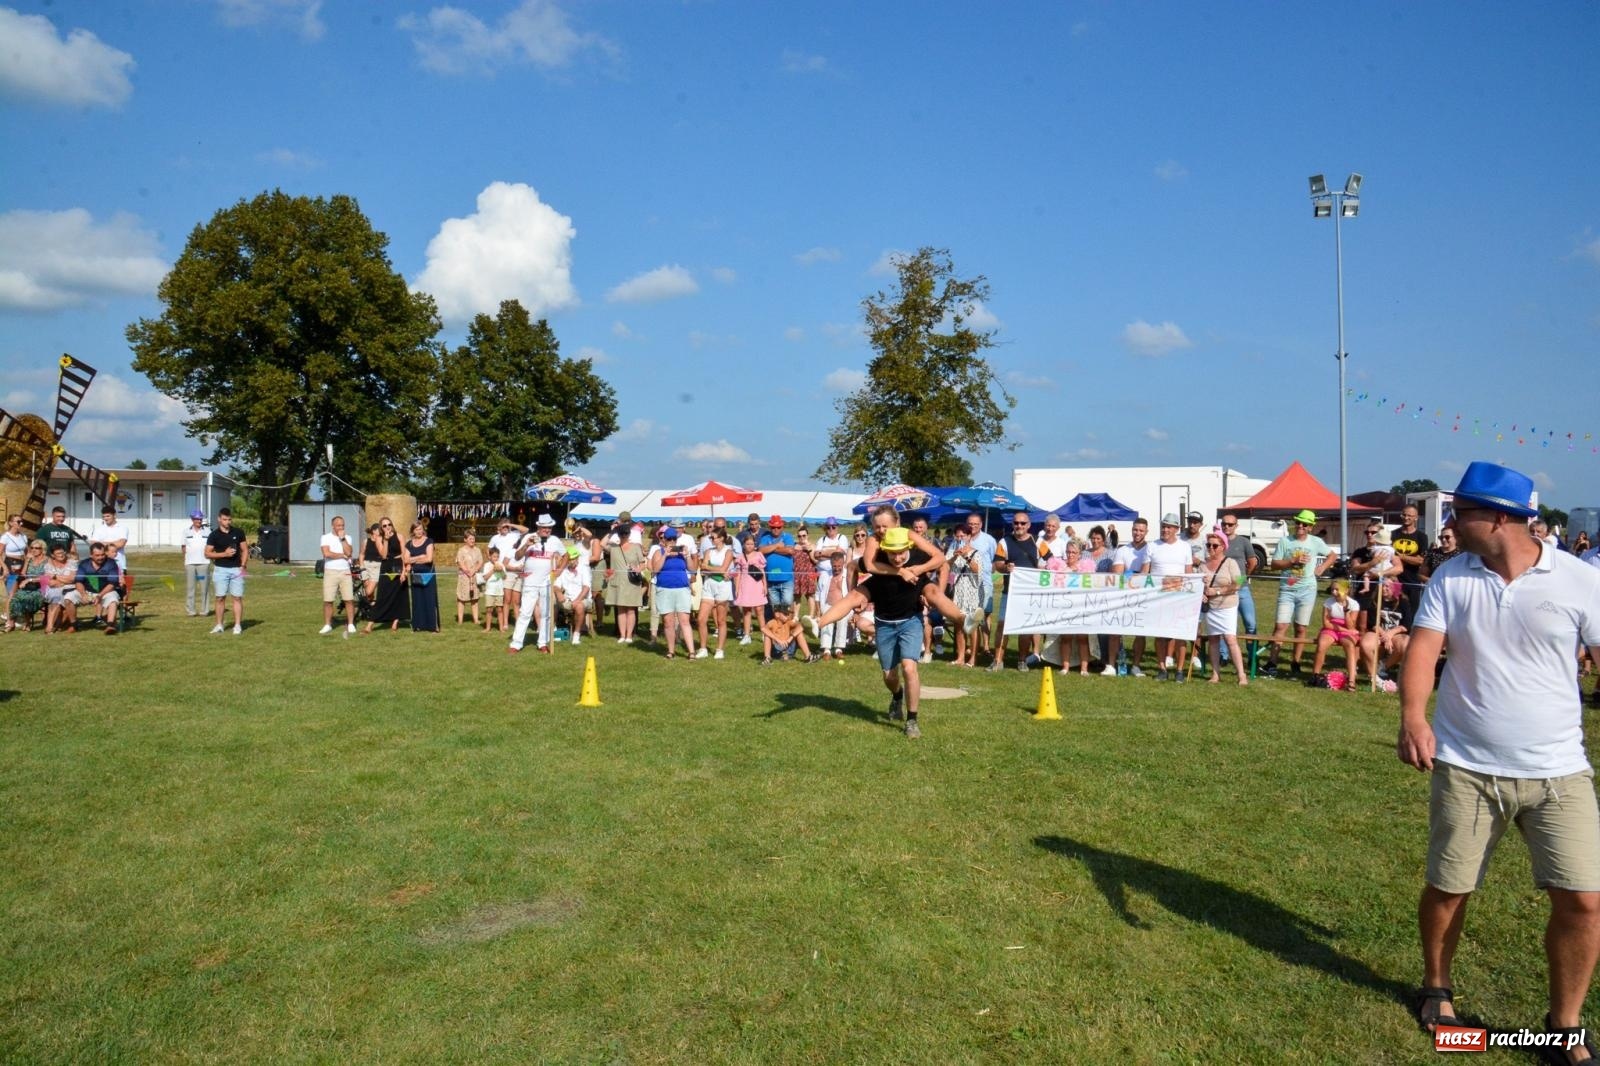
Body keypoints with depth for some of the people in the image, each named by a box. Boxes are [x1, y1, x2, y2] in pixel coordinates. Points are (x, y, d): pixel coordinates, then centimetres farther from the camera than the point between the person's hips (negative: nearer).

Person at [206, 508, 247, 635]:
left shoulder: (238, 533, 5)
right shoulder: (214, 535, 1)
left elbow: (245, 550, 9)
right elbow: (207, 553, -1)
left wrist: (243, 565, -5)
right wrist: (224, 554, -14)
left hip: (236, 569, 0)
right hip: (220, 569, 0)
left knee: (237, 597, -2)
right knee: (220, 598, 4)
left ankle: (238, 625, 0)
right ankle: (219, 625, 12)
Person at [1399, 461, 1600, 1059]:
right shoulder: (1451, 577, -2)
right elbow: (1423, 646, -11)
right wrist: (1412, 714, -30)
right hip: (1466, 768, 1)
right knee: (1447, 889, 9)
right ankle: (1436, 989, 34)